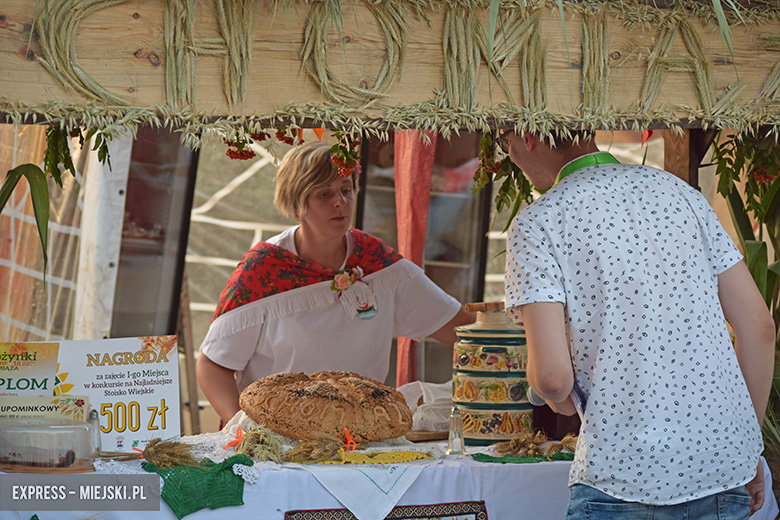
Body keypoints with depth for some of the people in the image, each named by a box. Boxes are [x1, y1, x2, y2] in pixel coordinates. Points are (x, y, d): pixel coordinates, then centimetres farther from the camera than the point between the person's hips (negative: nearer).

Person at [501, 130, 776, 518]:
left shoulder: (536, 224, -5)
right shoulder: (676, 189, 10)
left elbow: (553, 375, -15)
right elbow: (759, 326, 7)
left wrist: (557, 398, 9)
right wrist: (749, 444, 16)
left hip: (627, 476, -5)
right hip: (725, 469, 6)